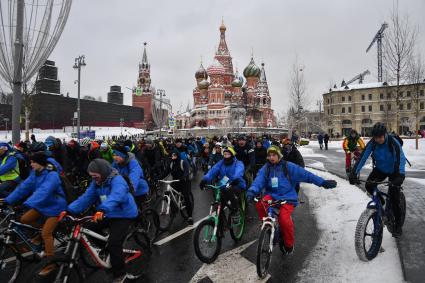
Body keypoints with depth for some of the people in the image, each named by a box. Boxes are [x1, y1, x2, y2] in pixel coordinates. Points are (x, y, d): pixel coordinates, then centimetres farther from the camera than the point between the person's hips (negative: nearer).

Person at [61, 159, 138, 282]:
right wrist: (69, 210, -19)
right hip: (108, 214, 8)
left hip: (123, 215, -8)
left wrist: (102, 210, -58)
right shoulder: (96, 182, 2)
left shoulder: (117, 180, -23)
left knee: (113, 243, -19)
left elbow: (115, 196, -42)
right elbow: (86, 197, -6)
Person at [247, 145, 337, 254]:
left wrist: (323, 182, -8)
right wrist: (252, 191, -33)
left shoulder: (288, 166, -2)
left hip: (287, 197, -2)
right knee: (259, 204, -28)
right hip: (272, 195, 2)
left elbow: (305, 174, -4)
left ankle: (289, 244, 6)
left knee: (284, 219, -24)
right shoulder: (265, 169, 2)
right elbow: (258, 181, -12)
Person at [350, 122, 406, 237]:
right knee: (368, 185, -20)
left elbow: (401, 158, -38)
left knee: (394, 198, -9)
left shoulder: (393, 142, -28)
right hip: (380, 169, 3)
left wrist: (401, 175, -54)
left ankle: (398, 225, 8)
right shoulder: (372, 143, -20)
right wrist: (354, 173, -36)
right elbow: (363, 157, -25)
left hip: (394, 171, -3)